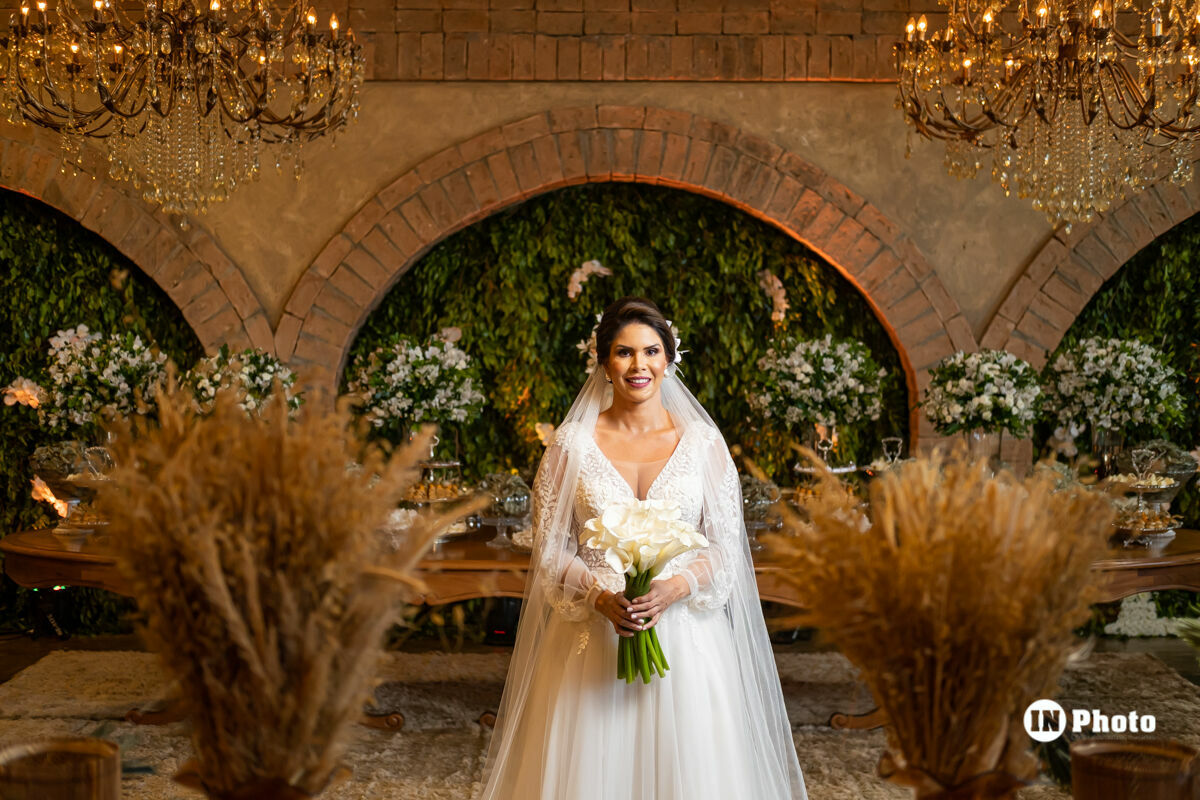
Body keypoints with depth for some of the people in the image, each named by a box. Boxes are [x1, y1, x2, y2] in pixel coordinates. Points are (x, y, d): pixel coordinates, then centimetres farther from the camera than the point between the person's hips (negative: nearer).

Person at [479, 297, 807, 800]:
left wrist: (676, 587, -15)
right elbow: (549, 549, 0)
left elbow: (726, 545, 3)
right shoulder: (572, 443, 1)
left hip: (685, 635, 1)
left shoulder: (702, 442, 3)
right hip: (592, 637, 0)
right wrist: (601, 597, -16)